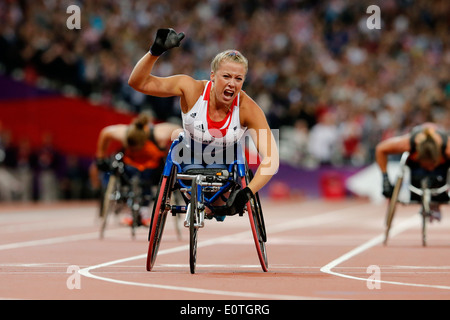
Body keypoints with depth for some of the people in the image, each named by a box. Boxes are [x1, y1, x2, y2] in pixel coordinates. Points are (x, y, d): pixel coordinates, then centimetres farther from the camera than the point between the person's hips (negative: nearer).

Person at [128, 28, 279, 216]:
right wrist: (156, 51, -45)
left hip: (224, 164, 0)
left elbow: (271, 159, -34)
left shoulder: (248, 108, -29)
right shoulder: (192, 89, -27)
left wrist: (247, 192, -48)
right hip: (190, 161, 0)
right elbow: (138, 83, -28)